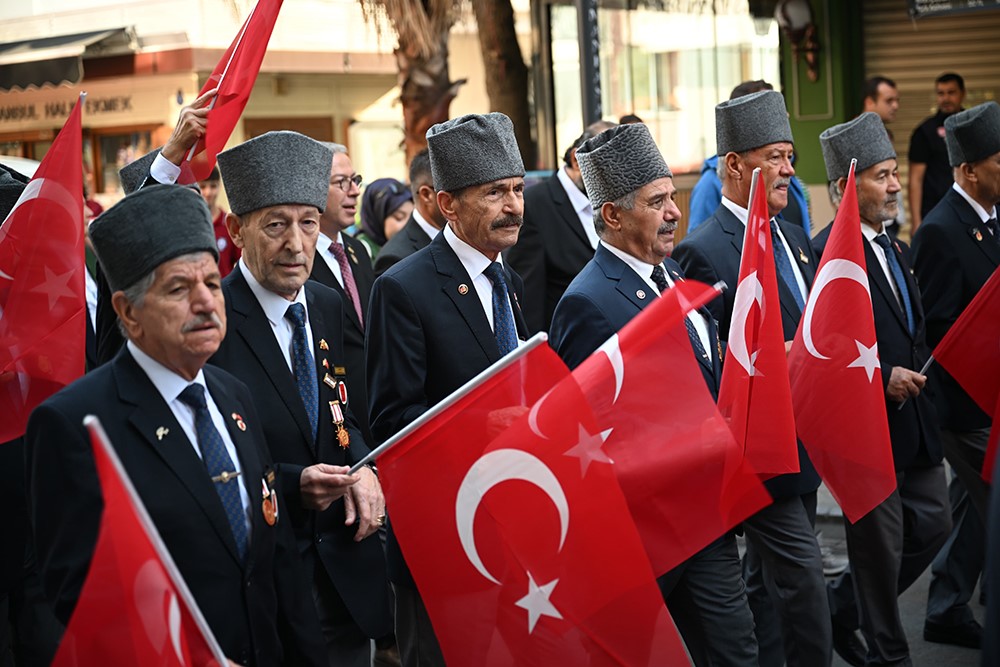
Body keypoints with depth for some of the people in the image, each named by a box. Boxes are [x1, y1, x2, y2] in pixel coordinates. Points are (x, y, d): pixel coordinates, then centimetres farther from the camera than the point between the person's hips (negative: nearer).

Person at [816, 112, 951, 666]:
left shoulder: (895, 250, 13)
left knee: (933, 527, 15)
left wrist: (916, 373, 7)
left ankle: (841, 608, 32)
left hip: (915, 420, 9)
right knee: (881, 549, 5)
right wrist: (881, 378, -23)